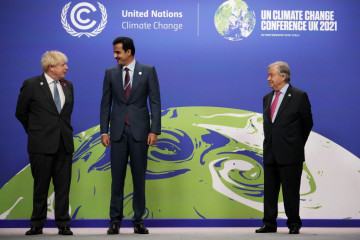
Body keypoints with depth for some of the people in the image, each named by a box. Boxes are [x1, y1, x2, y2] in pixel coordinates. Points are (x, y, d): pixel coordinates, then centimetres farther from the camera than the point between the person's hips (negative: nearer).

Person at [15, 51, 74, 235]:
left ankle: (63, 224, 12)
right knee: (41, 186, 5)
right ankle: (37, 225, 16)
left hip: (64, 144, 4)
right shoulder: (31, 85, -5)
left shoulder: (68, 86, 10)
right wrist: (35, 131, 11)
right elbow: (21, 113, 5)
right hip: (41, 144, -4)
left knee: (63, 186, 5)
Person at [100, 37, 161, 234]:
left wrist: (154, 130, -9)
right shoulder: (110, 73, 7)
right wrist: (104, 131, 1)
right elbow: (105, 104, 8)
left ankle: (138, 221, 11)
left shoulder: (148, 71, 1)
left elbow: (155, 102, -1)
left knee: (139, 177, 3)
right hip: (118, 132, 2)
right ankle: (115, 221, 9)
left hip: (139, 131, -1)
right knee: (117, 177, 2)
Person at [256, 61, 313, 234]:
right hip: (270, 153, 6)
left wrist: (297, 145, 8)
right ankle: (269, 224, 16)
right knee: (269, 190, 8)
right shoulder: (267, 98, 12)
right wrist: (270, 142, 14)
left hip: (290, 154, -6)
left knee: (291, 191, 0)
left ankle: (294, 224, 12)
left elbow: (307, 124, 2)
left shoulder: (299, 96, -5)